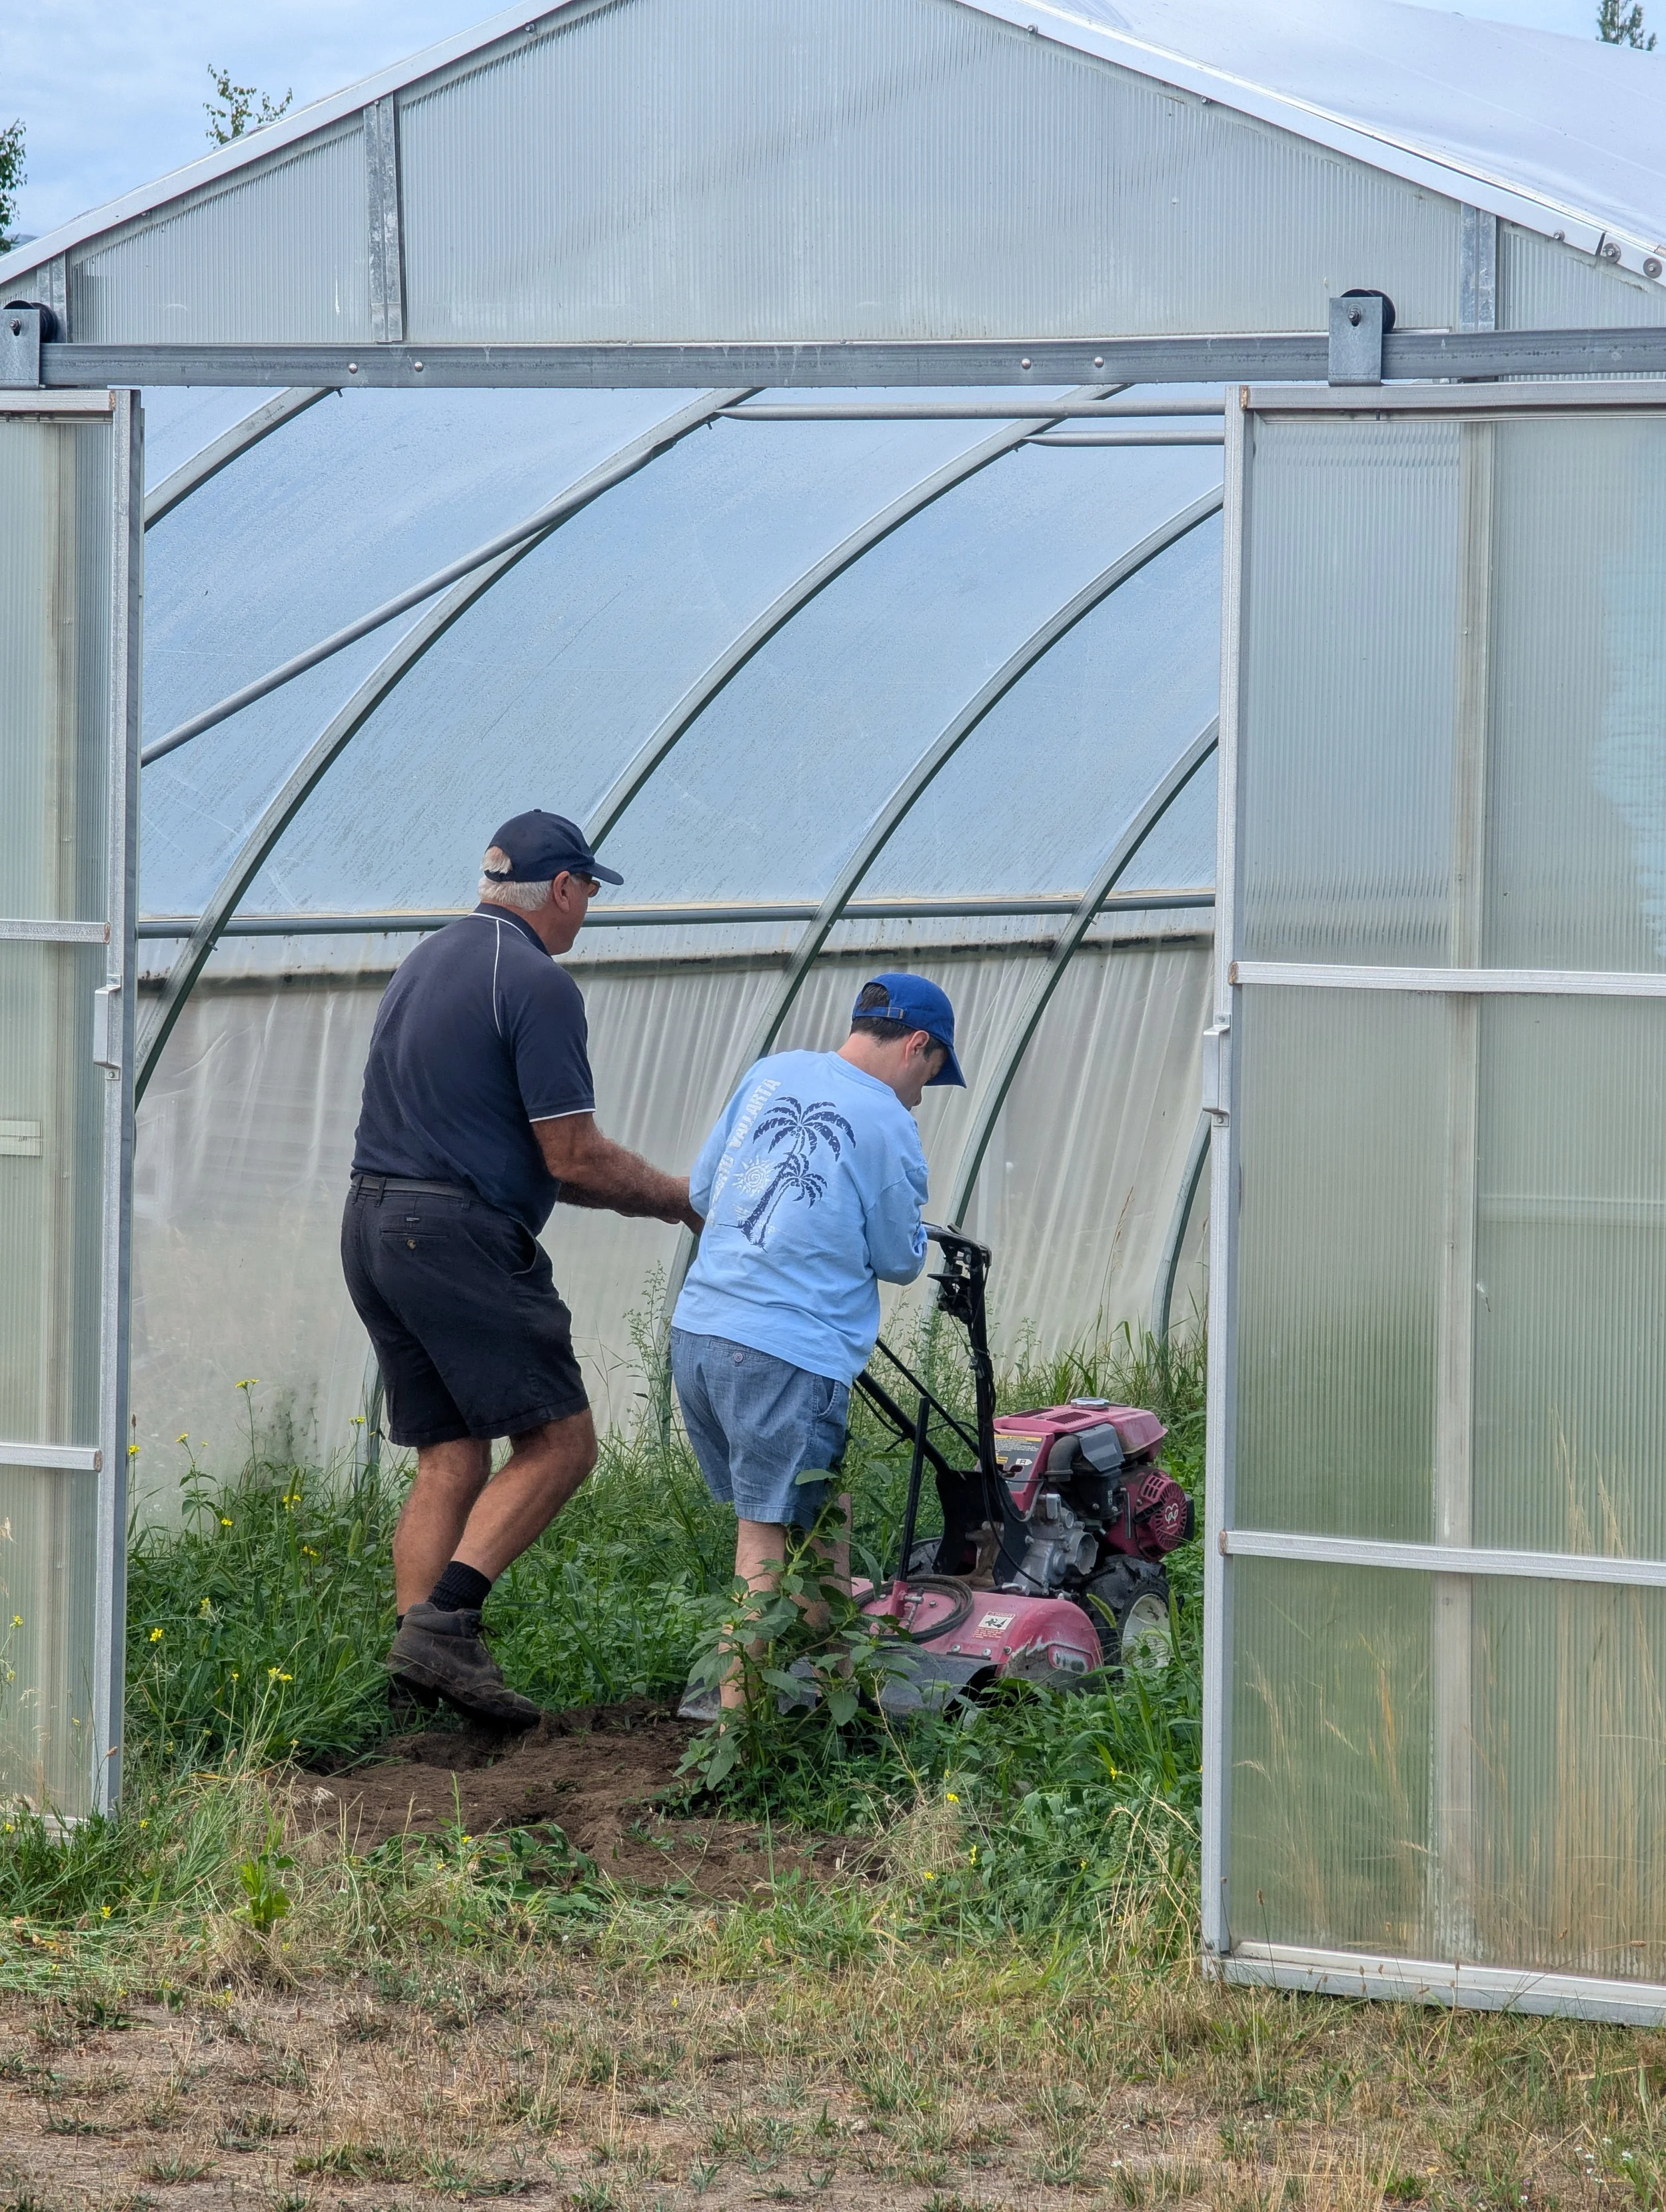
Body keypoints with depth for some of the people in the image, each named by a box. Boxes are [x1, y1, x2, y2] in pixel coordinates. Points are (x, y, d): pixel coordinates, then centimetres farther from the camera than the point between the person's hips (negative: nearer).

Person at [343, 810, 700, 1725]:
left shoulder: (426, 962, 19)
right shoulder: (536, 983, -10)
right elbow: (574, 1158, -12)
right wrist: (678, 1197, 4)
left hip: (373, 1228, 9)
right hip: (458, 1238, -9)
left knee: (450, 1458, 10)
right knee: (559, 1439, -4)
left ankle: (417, 1656, 4)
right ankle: (443, 1622, -14)